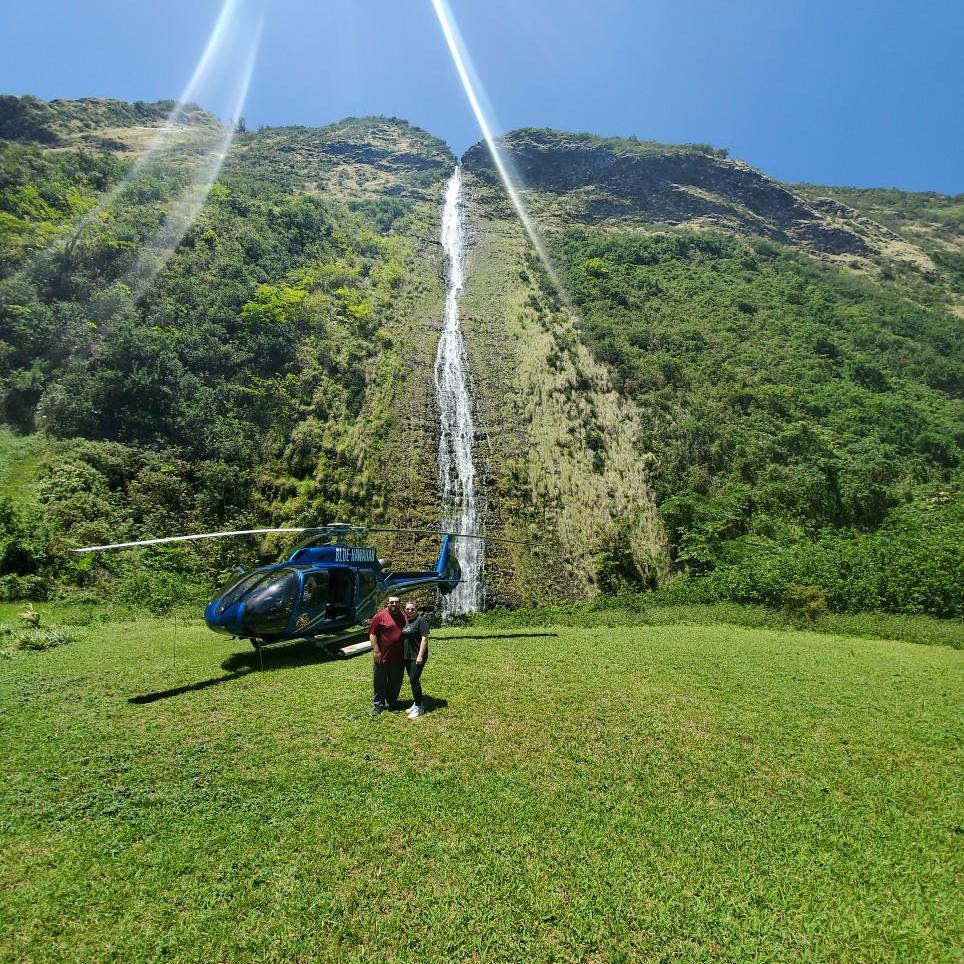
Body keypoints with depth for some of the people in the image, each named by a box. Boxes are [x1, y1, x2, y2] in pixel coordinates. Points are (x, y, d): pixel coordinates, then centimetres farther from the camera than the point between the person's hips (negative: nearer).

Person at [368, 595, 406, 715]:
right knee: (380, 682, 7)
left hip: (398, 657, 4)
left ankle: (392, 704, 27)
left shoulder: (403, 616, 8)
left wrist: (406, 652, 15)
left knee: (396, 683, 13)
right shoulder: (380, 616, -9)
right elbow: (372, 634, -10)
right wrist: (376, 651, -14)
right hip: (382, 656, -4)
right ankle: (379, 705, 22)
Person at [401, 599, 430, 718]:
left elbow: (425, 638, -16)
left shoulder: (421, 620, -12)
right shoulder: (406, 620, 11)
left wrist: (420, 656, -20)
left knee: (414, 680, -7)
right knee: (412, 680, 14)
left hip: (417, 656, -8)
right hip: (407, 656, 8)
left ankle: (419, 707, 2)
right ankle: (416, 703, 26)